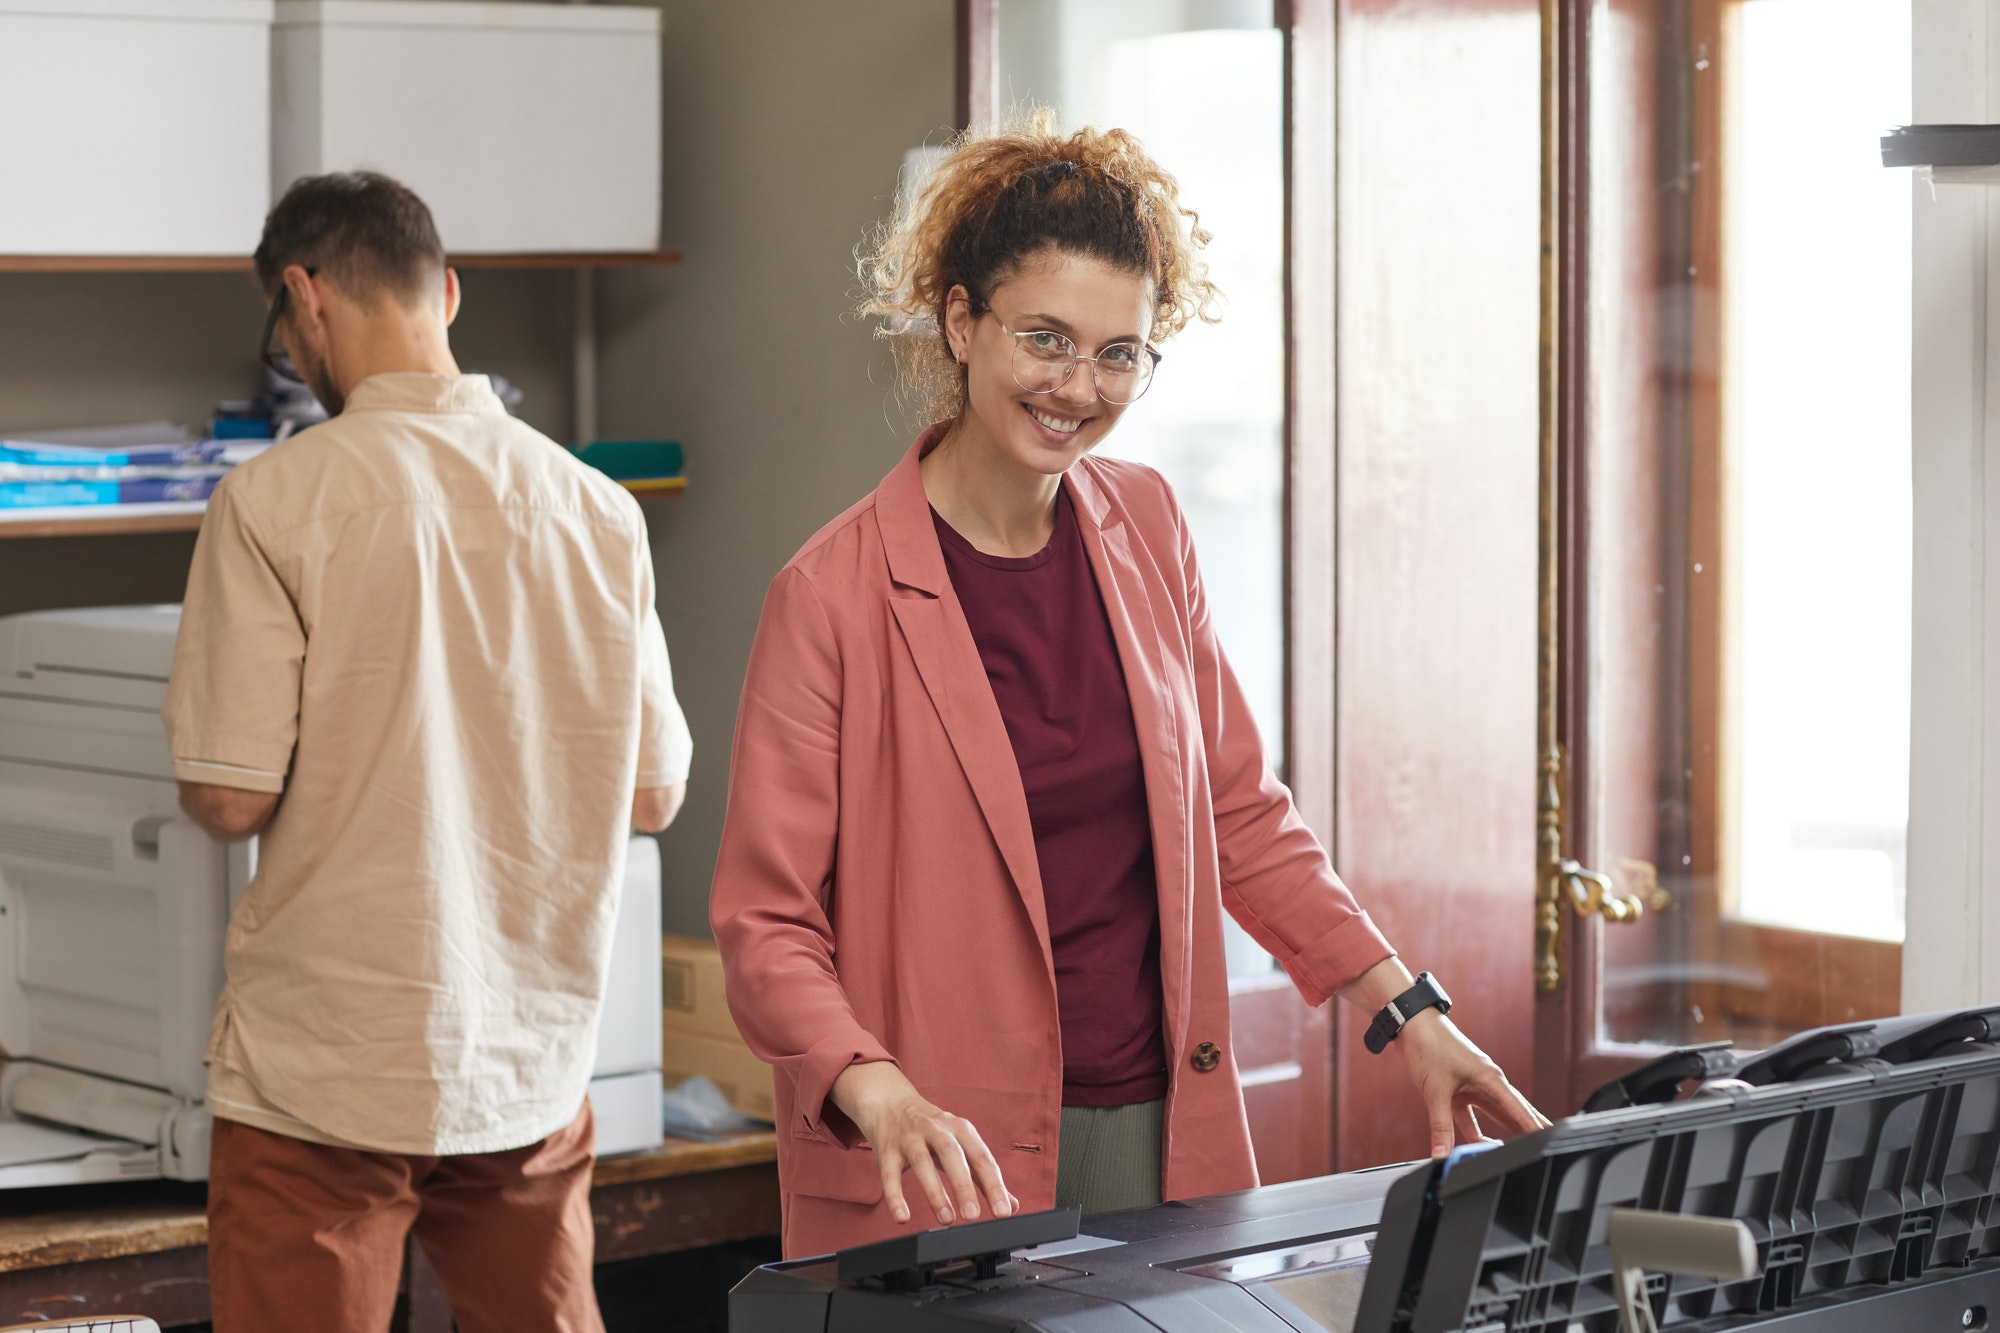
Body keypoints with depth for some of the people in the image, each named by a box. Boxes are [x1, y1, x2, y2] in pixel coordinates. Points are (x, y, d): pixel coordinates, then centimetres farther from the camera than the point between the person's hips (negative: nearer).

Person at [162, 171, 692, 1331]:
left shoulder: (279, 501, -12)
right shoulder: (598, 509, 2)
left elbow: (230, 797, -13)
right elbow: (654, 793, 8)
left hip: (326, 1072, -4)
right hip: (532, 1058, 4)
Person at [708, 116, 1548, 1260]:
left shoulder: (1147, 530, 6)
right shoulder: (836, 597, -10)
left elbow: (1239, 814, 15)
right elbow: (767, 927, -11)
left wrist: (1408, 1011, 7)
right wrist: (878, 1095, -28)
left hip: (1163, 1132, 5)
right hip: (952, 1169, -4)